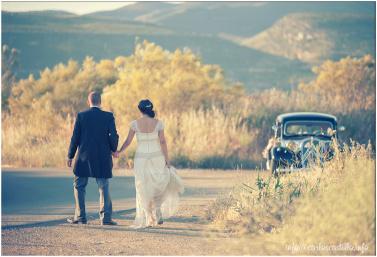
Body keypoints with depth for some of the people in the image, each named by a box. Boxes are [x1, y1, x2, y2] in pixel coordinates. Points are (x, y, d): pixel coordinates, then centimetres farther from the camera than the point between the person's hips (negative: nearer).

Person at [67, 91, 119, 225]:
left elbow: (75, 137, -2)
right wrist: (113, 150, 11)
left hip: (84, 157, -1)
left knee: (79, 186, 10)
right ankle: (105, 217, 0)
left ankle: (80, 216, 8)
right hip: (103, 158, 1)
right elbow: (113, 136, -8)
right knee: (103, 188, 6)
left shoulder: (81, 116, -3)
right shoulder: (108, 116, -3)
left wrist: (70, 156, 7)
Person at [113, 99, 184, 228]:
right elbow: (163, 142, -7)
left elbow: (128, 141, -2)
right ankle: (158, 213, 6)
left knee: (143, 189, 8)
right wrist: (167, 160, -1)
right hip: (157, 158, 0)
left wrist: (118, 152, 14)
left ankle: (148, 219, 6)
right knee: (158, 185, 20)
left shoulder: (135, 124, -7)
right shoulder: (158, 123, -6)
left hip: (141, 158, 0)